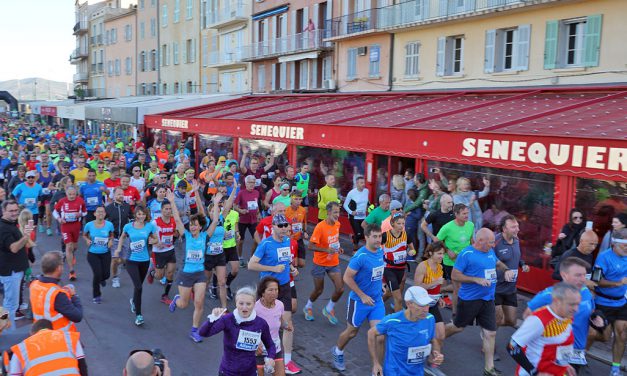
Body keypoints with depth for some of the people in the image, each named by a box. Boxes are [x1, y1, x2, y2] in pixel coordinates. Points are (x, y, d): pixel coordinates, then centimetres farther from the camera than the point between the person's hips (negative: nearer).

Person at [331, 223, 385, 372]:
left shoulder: (380, 251, -2)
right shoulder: (360, 256, -24)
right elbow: (347, 277, -21)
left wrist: (379, 285, 10)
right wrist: (363, 296, -20)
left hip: (377, 300, 5)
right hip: (360, 301, -5)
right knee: (352, 332, 14)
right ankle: (337, 352, 43)